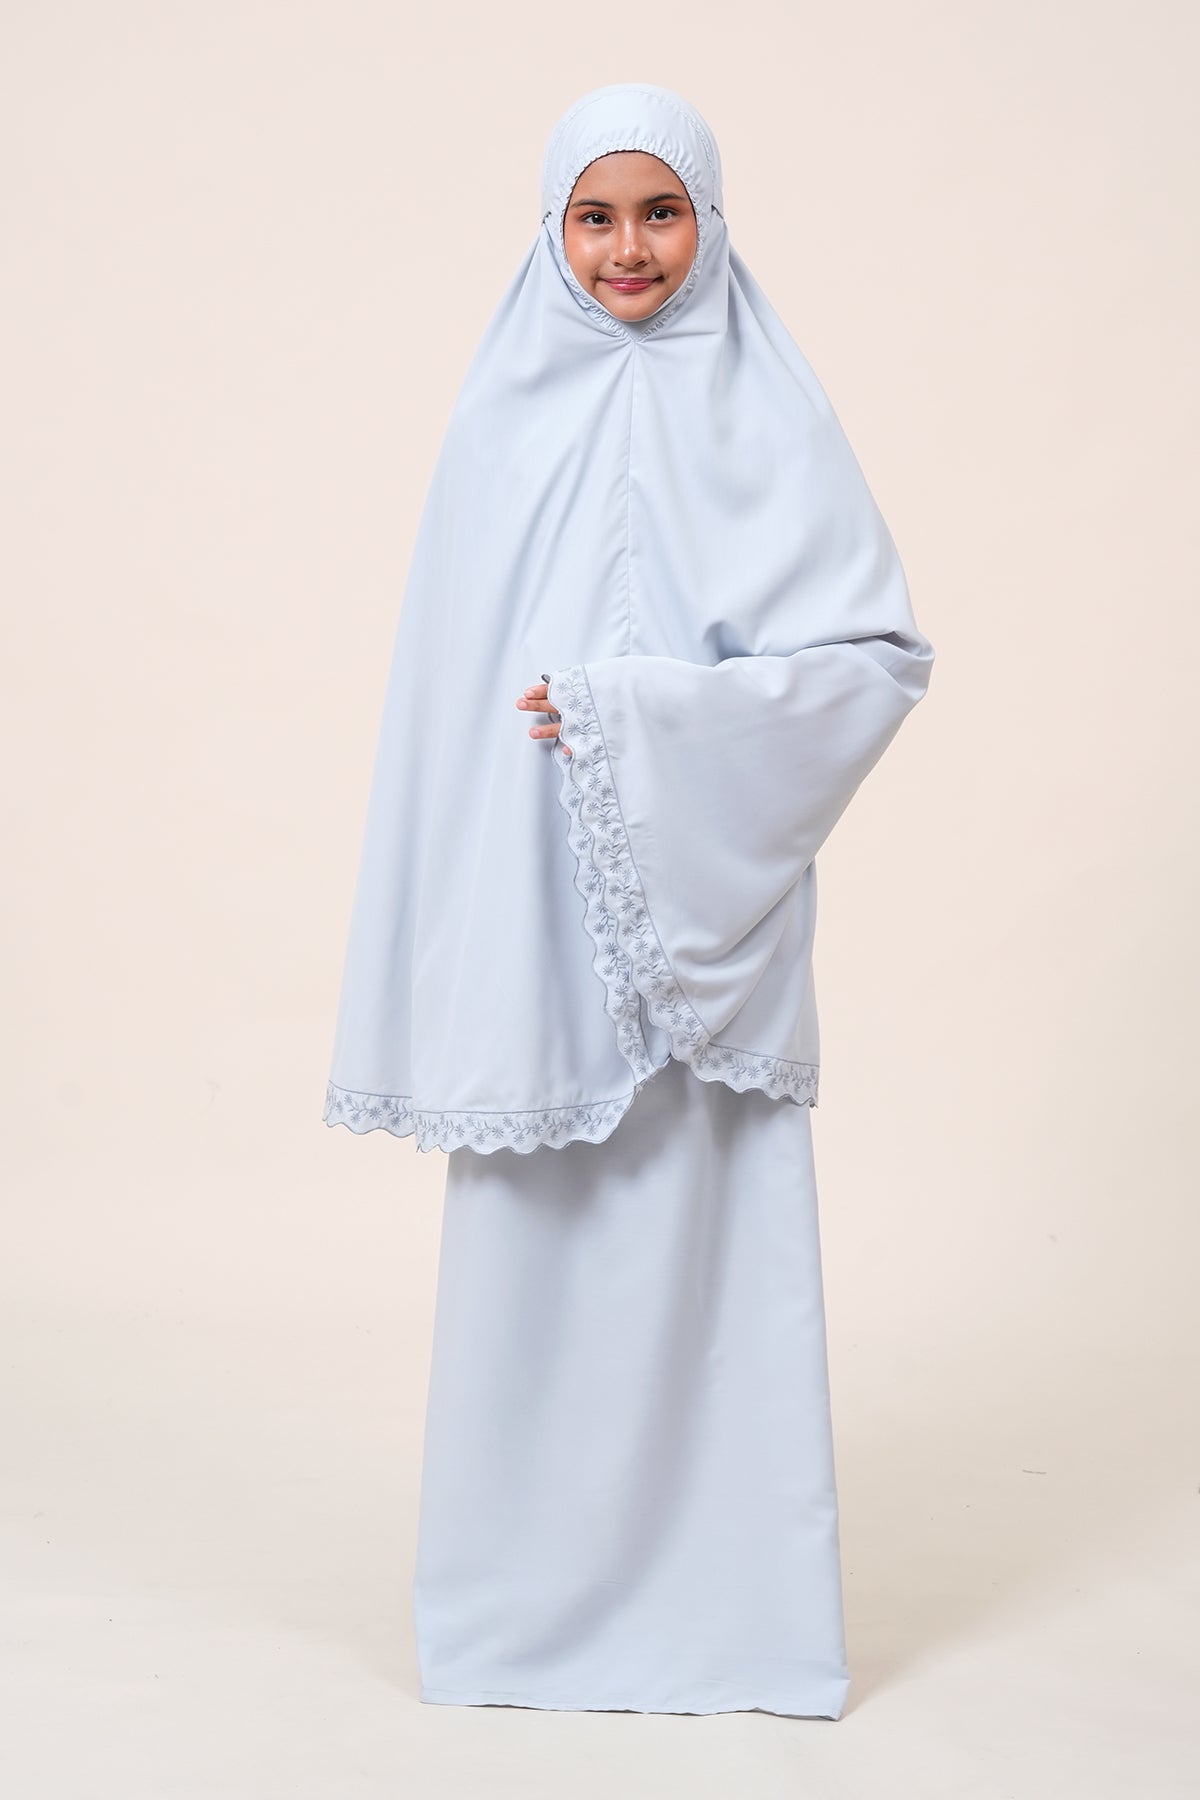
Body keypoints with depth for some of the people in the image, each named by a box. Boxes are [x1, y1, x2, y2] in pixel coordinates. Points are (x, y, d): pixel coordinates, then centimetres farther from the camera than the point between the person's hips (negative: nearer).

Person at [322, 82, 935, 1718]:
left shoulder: (765, 415, 0)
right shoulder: (502, 420, 8)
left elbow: (884, 652, -6)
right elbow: (449, 686, 9)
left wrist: (652, 714, -15)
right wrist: (453, 945, 3)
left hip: (698, 900, -2)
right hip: (526, 912, 3)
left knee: (707, 1236, 1)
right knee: (533, 1242, 6)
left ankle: (723, 1598, 15)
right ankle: (530, 1595, 21)